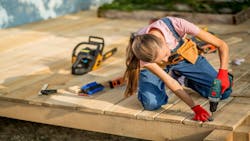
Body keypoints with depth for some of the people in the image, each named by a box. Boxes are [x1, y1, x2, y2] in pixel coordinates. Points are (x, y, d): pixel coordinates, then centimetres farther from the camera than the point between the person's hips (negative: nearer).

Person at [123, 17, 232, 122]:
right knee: (151, 104, -27)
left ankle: (184, 79, 15)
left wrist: (222, 73, -47)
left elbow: (222, 45, -33)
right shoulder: (143, 52, -37)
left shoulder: (176, 25, -40)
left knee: (224, 92, -9)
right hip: (153, 66, -1)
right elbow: (169, 81, -30)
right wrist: (195, 107, -35)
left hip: (184, 57, 1)